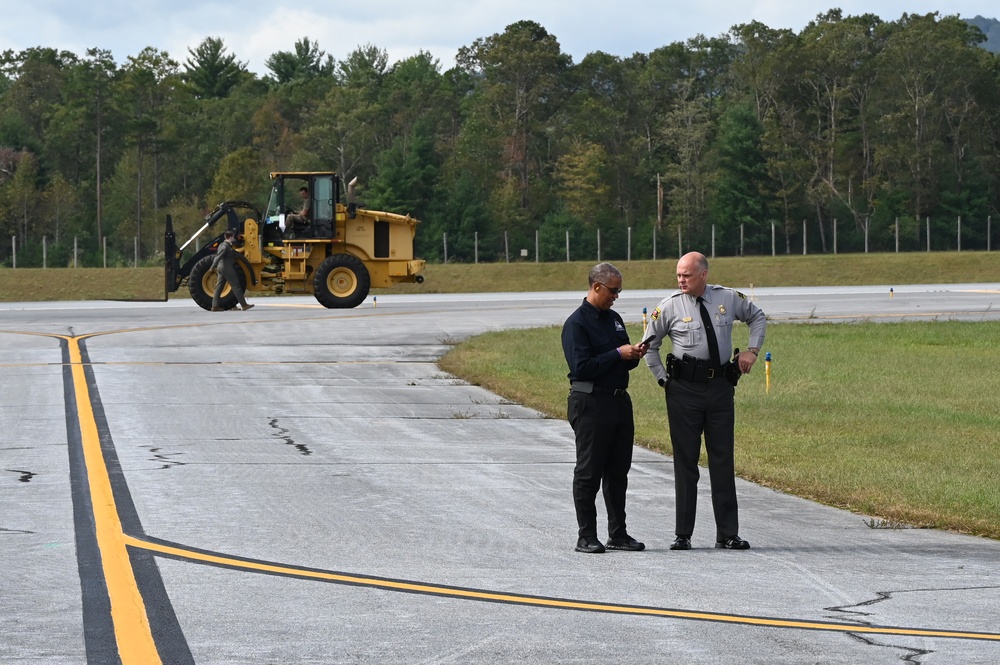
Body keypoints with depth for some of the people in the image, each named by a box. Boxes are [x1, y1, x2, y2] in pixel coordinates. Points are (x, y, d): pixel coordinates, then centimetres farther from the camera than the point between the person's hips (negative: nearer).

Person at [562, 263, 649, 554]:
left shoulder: (614, 319, 15)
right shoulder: (577, 323, -10)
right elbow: (581, 366, -19)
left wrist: (634, 355, -1)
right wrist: (618, 354, -17)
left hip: (619, 400, 8)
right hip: (591, 403, -8)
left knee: (618, 472, 10)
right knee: (589, 473, -2)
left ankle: (618, 534, 17)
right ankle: (587, 537, 2)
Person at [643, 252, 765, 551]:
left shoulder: (729, 299, 3)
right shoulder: (669, 307, -2)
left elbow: (757, 317, 21)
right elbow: (650, 346, 10)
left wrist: (752, 350, 9)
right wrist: (663, 378, 3)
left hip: (720, 388, 2)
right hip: (684, 390, -2)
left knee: (723, 460, 4)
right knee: (685, 461, 1)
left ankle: (727, 534, 8)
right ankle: (682, 534, 7)